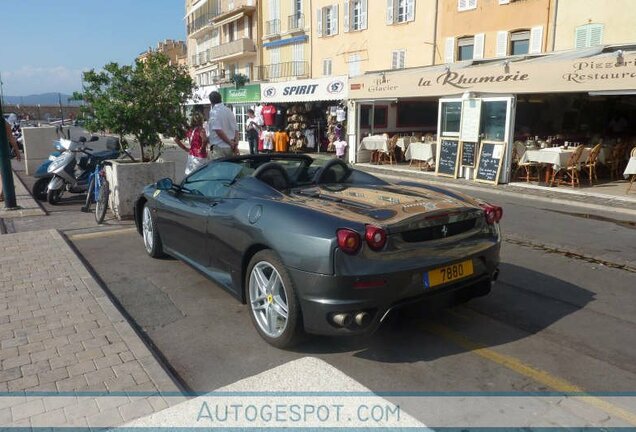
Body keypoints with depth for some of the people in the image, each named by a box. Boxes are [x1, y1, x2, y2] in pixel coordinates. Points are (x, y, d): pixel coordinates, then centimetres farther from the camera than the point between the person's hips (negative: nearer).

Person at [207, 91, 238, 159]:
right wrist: (236, 145, 6)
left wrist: (230, 143, -11)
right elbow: (236, 130, 10)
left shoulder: (214, 112, -7)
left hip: (219, 147, -7)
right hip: (230, 148, 7)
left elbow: (218, 130, -17)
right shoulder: (229, 111, 14)